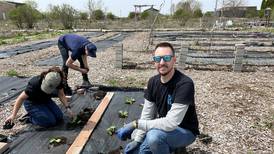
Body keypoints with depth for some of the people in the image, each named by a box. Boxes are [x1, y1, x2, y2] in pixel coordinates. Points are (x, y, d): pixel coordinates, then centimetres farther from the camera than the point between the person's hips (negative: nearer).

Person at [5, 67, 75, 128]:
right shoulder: (35, 84, -36)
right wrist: (13, 115, -30)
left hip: (45, 100, 6)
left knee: (59, 117, -7)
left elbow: (61, 95, -12)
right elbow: (21, 98, -27)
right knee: (51, 121, -20)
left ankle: (36, 114, 13)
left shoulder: (58, 81, -24)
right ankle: (30, 118, 4)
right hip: (32, 103, -6)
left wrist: (68, 108, -22)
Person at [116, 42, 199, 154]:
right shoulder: (153, 82, -6)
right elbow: (147, 115, -3)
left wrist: (136, 123, -28)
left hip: (185, 131, -6)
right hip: (163, 128, 6)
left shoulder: (185, 84, -29)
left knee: (154, 135, -35)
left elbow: (170, 123, -33)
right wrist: (137, 140, -12)